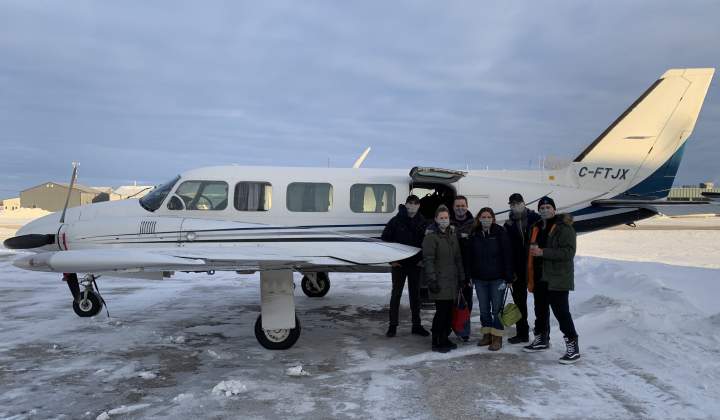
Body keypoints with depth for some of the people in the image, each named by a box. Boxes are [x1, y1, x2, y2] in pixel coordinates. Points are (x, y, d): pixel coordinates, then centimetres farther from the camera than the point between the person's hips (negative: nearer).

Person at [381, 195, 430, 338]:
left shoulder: (422, 222, 2)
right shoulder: (396, 220, -6)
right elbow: (385, 239, -3)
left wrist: (423, 259, -1)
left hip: (415, 264, 3)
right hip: (399, 264, -3)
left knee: (415, 294, 10)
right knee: (396, 293, 3)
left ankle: (416, 325, 20)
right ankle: (393, 326, 10)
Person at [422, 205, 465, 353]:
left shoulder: (452, 234, 14)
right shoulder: (431, 236, -9)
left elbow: (458, 258, 18)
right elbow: (428, 260, -14)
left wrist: (461, 277, 16)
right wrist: (431, 280, -19)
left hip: (452, 280, 7)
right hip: (439, 281, -7)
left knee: (449, 311, 11)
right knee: (442, 311, -6)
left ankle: (444, 338, 24)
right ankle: (437, 342, 6)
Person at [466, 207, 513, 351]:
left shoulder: (500, 233, -7)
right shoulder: (474, 234, 4)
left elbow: (507, 255, -9)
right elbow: (470, 257, 8)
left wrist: (508, 277, -13)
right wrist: (469, 276, 4)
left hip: (497, 278, -4)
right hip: (480, 278, 4)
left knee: (496, 308, 2)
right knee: (483, 309, 12)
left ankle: (497, 338, 11)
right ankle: (487, 335, 24)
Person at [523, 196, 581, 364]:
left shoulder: (564, 228, -10)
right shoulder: (537, 228, 15)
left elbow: (568, 252, -20)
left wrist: (543, 252, -24)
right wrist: (530, 278, 18)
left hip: (557, 280, -8)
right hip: (540, 279, 8)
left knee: (561, 312, -8)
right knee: (540, 311, 18)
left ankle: (573, 347, 1)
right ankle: (541, 340, 34)